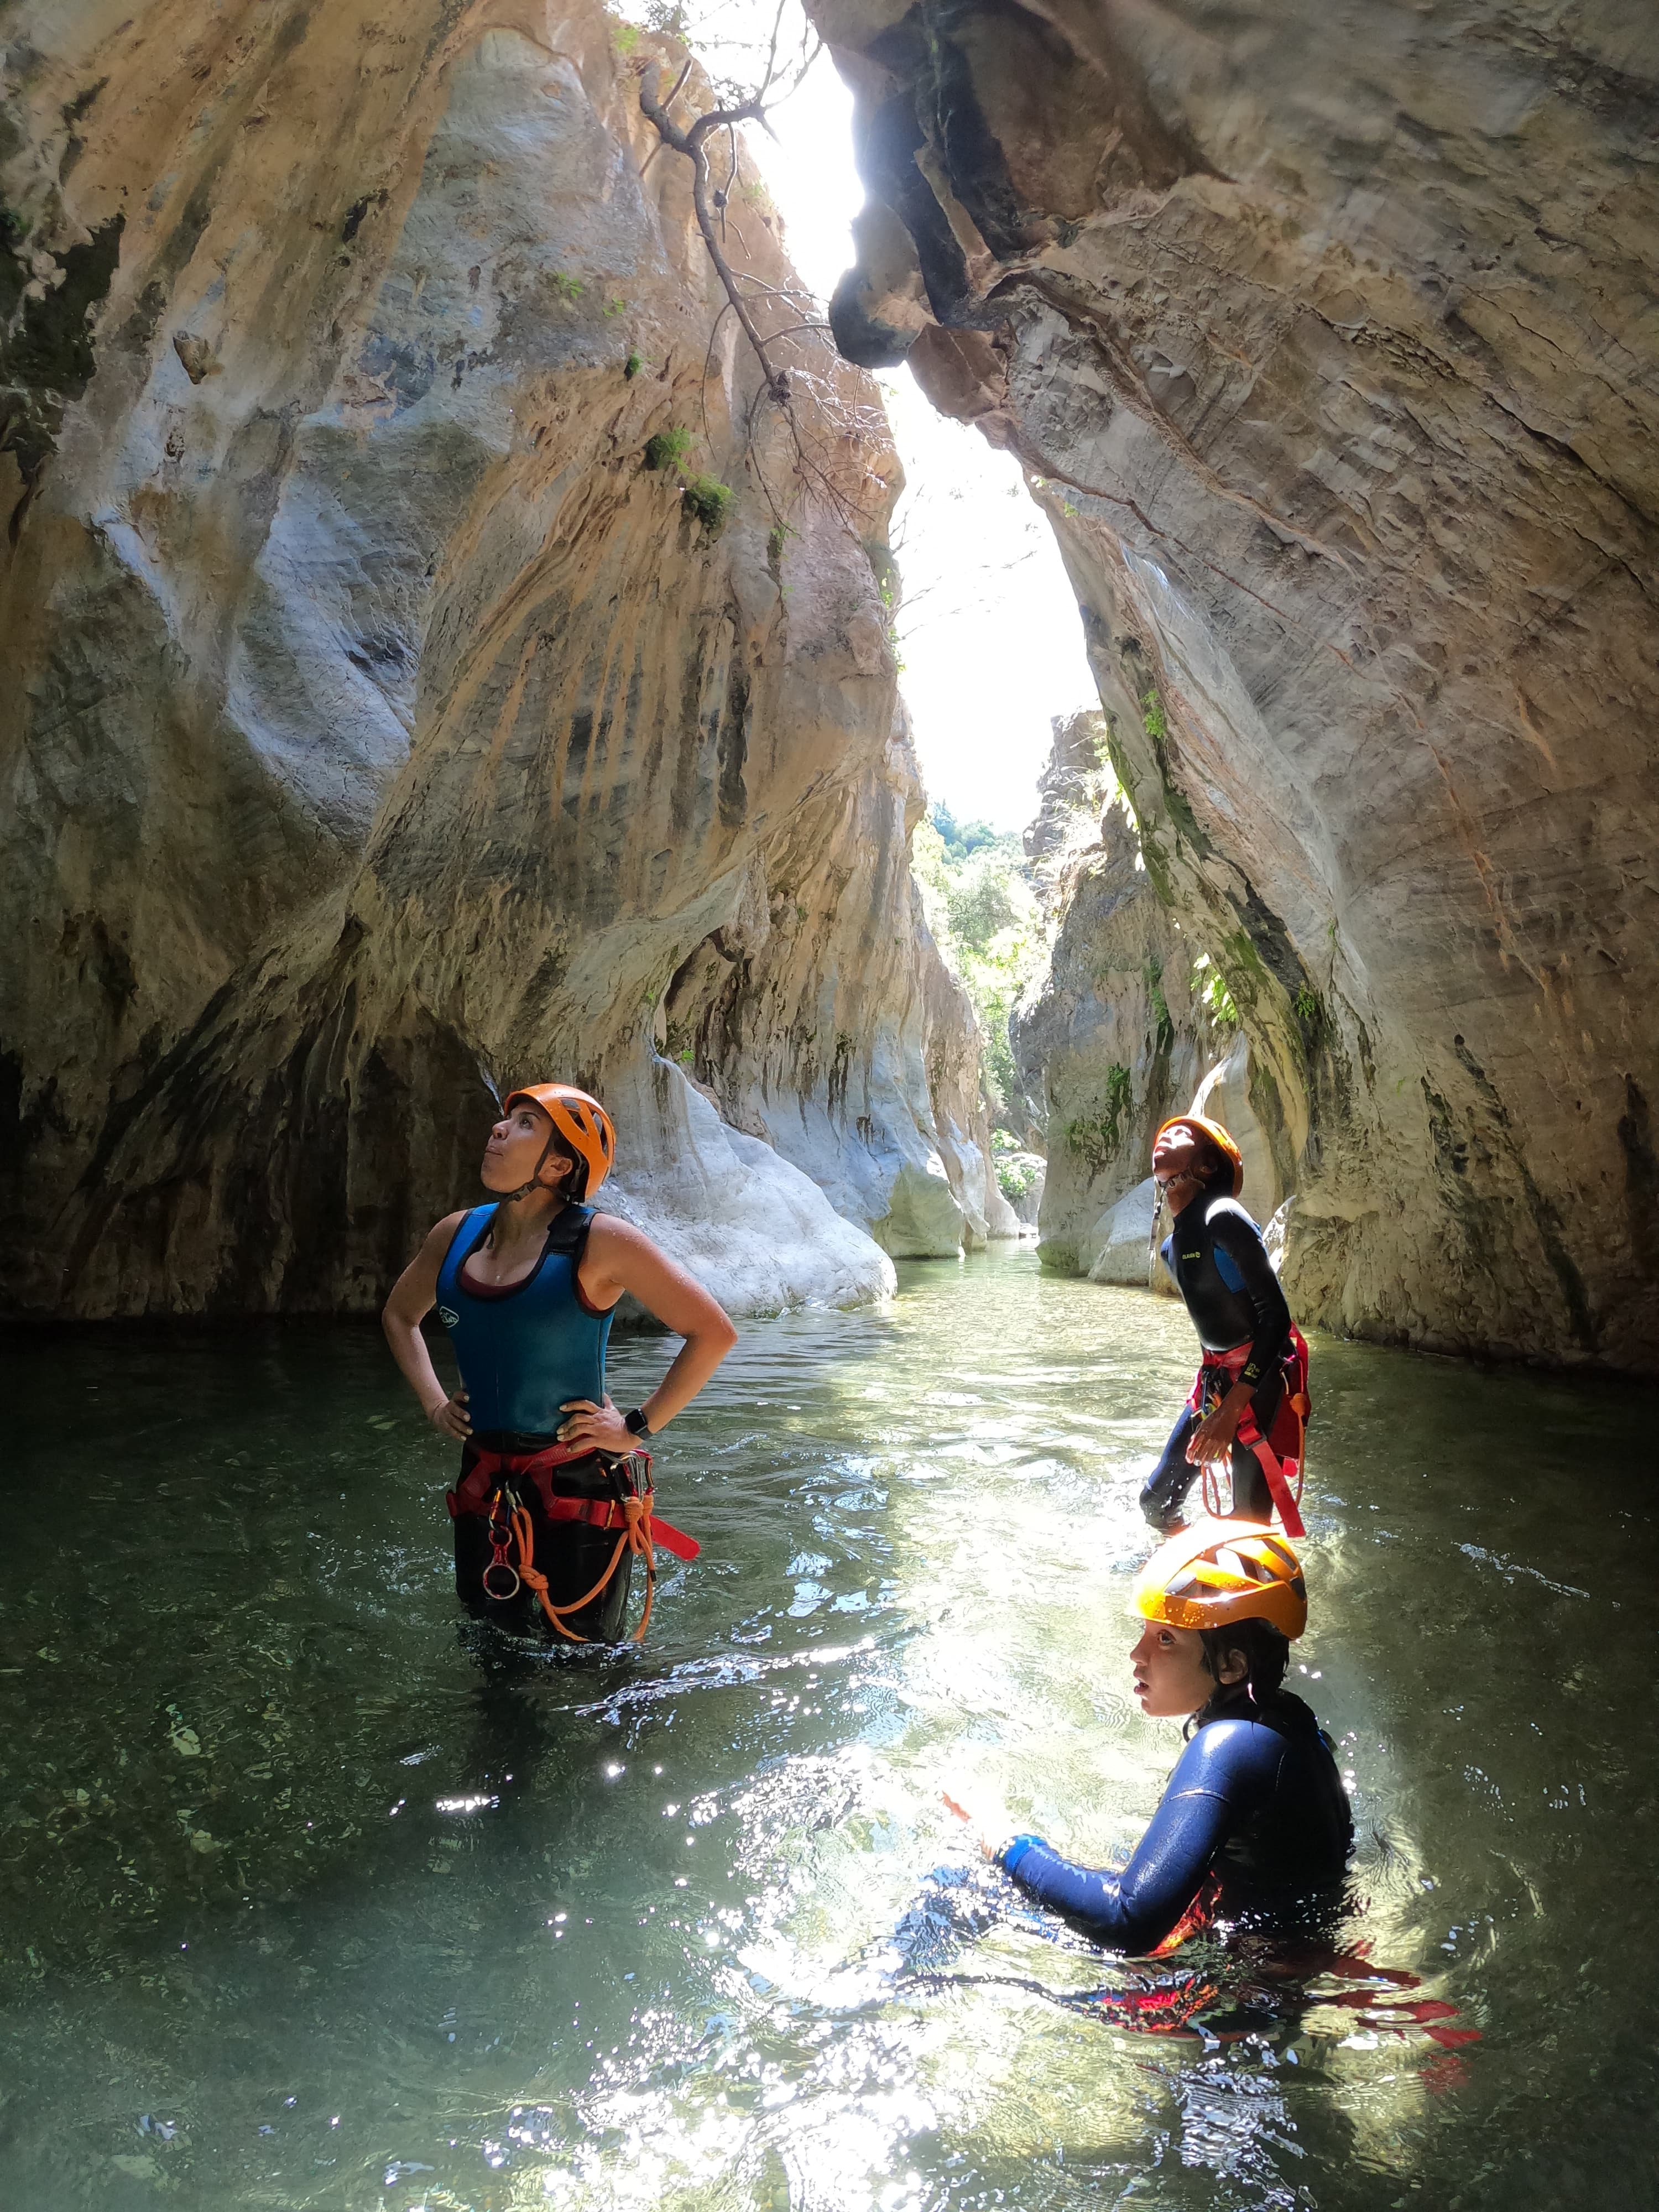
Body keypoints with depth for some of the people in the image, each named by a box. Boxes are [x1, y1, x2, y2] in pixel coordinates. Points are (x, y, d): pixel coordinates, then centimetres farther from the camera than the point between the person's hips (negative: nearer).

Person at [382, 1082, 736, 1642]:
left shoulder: (599, 1243, -15)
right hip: (484, 1482, 5)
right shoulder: (458, 1234, 2)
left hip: (580, 1483, -5)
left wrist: (638, 1429, -14)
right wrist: (432, 1401, 10)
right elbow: (399, 1314, 23)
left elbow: (713, 1333, -15)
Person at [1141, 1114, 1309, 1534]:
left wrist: (1232, 1407, -26)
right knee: (1157, 1503, 11)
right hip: (1215, 1374, 8)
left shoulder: (1222, 1217, -19)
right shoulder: (1173, 1240, 7)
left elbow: (1276, 1315, -22)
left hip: (1261, 1377, -8)